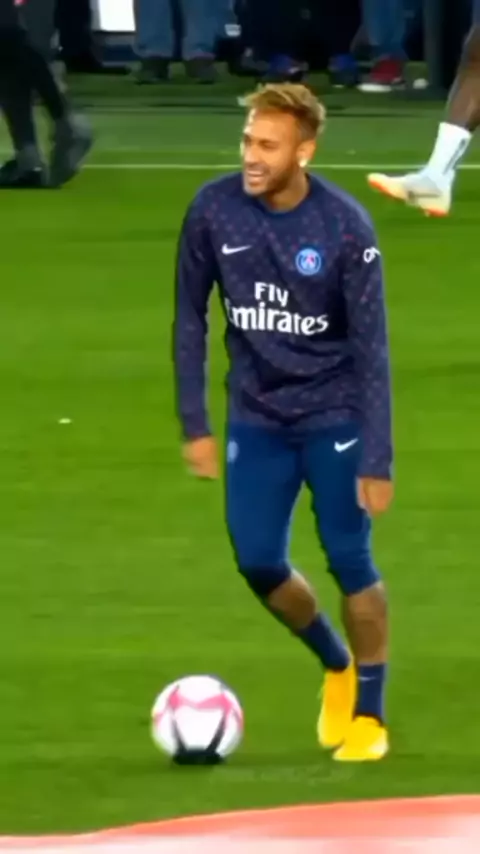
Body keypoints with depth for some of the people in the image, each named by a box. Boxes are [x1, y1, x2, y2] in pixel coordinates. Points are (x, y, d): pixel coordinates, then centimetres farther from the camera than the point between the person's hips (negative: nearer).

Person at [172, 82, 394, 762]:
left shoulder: (345, 226, -19)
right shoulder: (214, 210, -11)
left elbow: (371, 344, -16)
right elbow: (190, 317, 1)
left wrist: (378, 458, -18)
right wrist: (194, 424, 0)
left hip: (334, 415, -3)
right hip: (257, 417, 3)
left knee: (349, 560, -5)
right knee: (258, 561, -1)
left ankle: (370, 715, 11)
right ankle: (336, 666, 26)